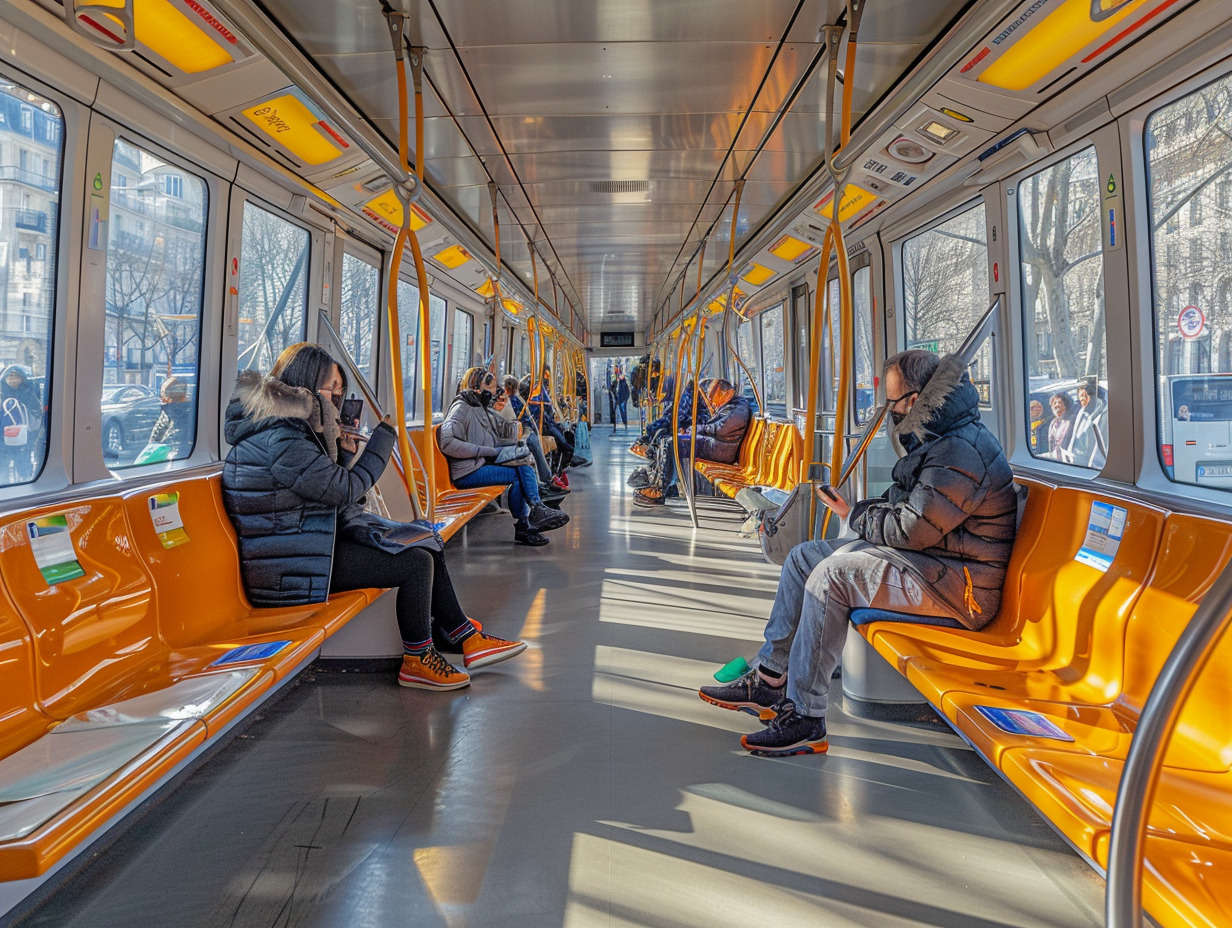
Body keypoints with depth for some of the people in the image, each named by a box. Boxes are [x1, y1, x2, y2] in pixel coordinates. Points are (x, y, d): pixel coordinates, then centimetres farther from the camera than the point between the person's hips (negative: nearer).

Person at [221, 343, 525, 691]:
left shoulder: (287, 425, 12)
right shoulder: (280, 439, -21)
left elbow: (329, 486, 17)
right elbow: (346, 490, -18)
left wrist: (344, 452, 1)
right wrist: (384, 435, -8)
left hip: (313, 540, 11)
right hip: (293, 566, -11)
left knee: (429, 546, 6)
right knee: (416, 563, -16)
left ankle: (466, 638, 13)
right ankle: (416, 661, 1)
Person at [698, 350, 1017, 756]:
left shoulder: (961, 453, -21)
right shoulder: (936, 440, 14)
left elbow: (910, 529, -24)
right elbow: (904, 506, 19)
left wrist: (853, 515, -8)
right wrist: (859, 508, 1)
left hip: (958, 585, -11)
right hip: (928, 560, 11)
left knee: (832, 574, -27)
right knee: (803, 557, 5)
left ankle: (804, 719, -21)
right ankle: (769, 679, 5)